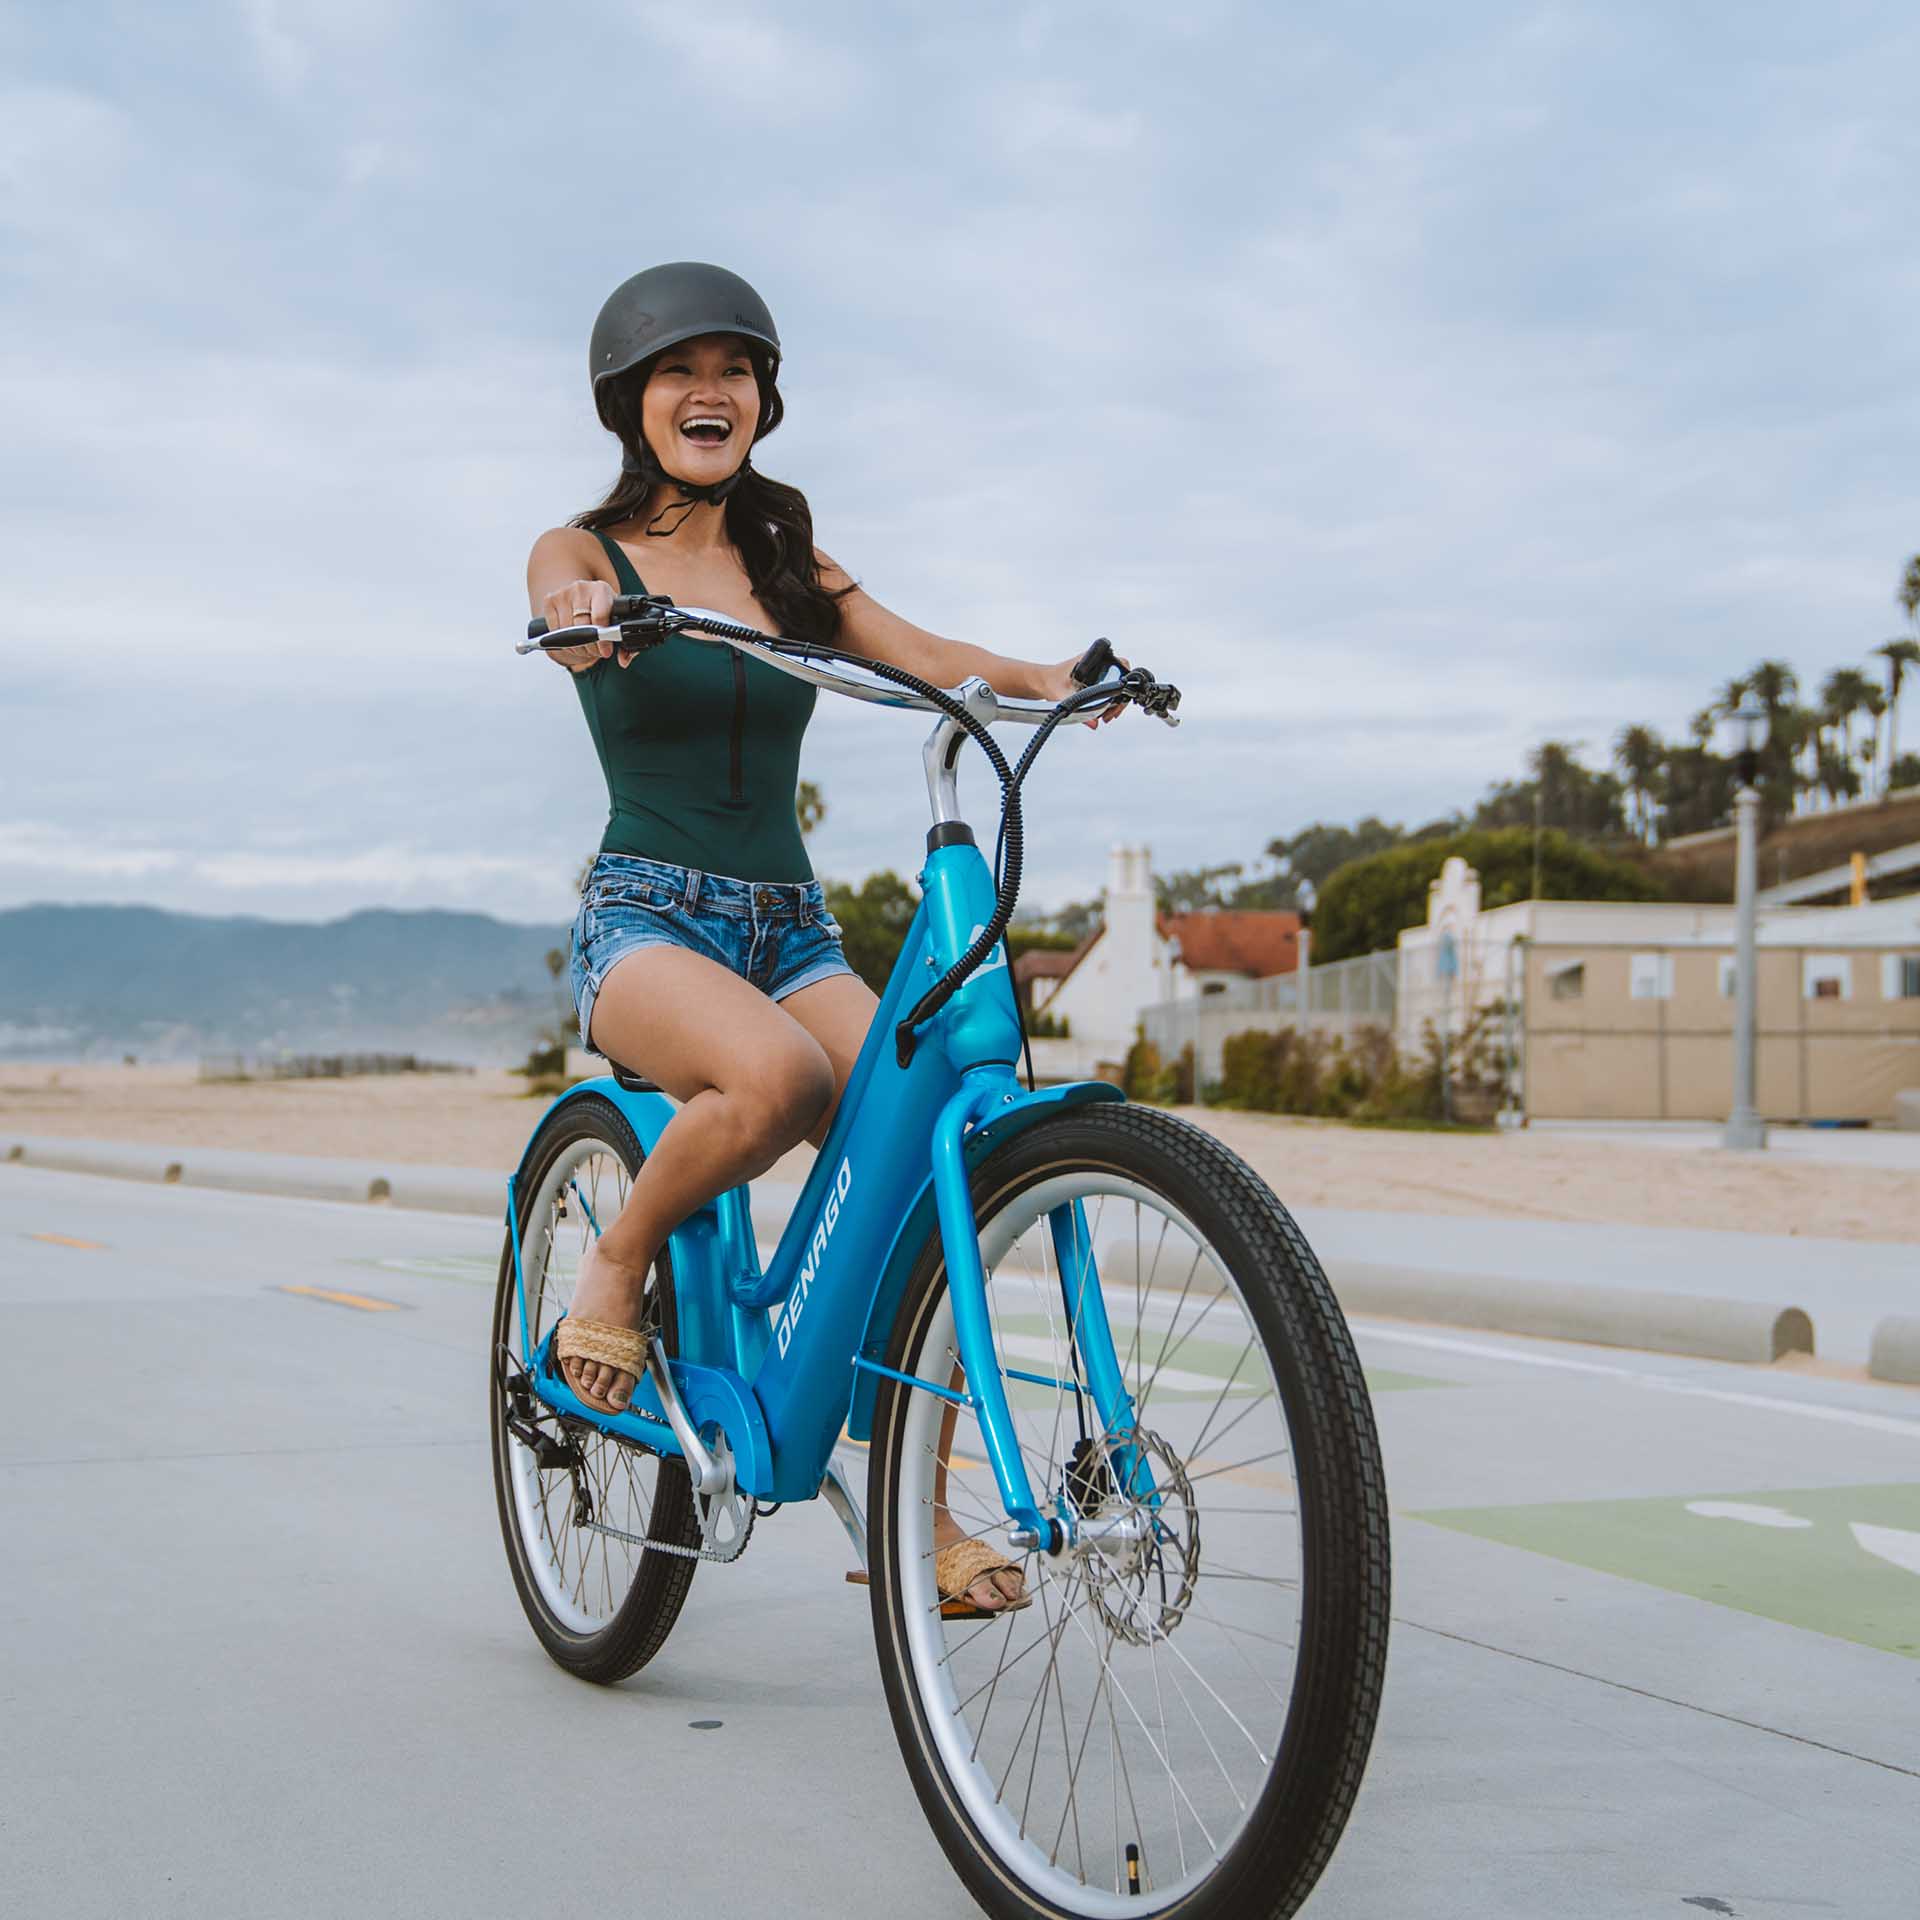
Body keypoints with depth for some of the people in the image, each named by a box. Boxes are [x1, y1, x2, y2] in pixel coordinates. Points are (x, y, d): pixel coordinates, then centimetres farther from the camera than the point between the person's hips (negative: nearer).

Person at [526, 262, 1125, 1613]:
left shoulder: (790, 563, 15)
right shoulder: (582, 551, 4)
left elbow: (923, 655, -1)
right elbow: (567, 620, -20)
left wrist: (1039, 679, -22)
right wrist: (593, 624, -45)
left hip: (790, 928, 4)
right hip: (647, 918, -4)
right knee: (776, 1074, -36)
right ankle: (617, 1267, -8)